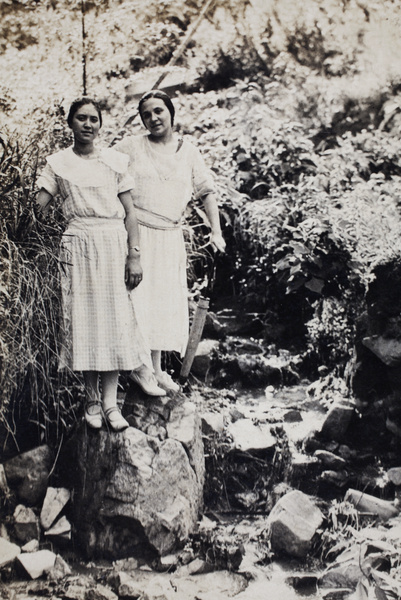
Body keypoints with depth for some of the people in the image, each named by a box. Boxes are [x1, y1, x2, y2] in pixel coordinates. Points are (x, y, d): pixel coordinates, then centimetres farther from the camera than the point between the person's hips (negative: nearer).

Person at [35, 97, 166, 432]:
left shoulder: (115, 161, 8)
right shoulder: (58, 164, 8)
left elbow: (129, 213, 5)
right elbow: (38, 207, 3)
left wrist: (134, 256, -2)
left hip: (114, 242, 0)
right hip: (78, 246, 0)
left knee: (115, 319, -3)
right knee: (83, 319, -1)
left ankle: (110, 401, 0)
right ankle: (92, 399, 9)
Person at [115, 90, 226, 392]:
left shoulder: (189, 152, 11)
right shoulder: (130, 146, 3)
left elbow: (207, 191, 12)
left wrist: (216, 231, 1)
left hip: (170, 237, 3)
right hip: (135, 232, -3)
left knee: (166, 299, 5)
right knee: (138, 296, -9)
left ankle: (157, 368, 15)